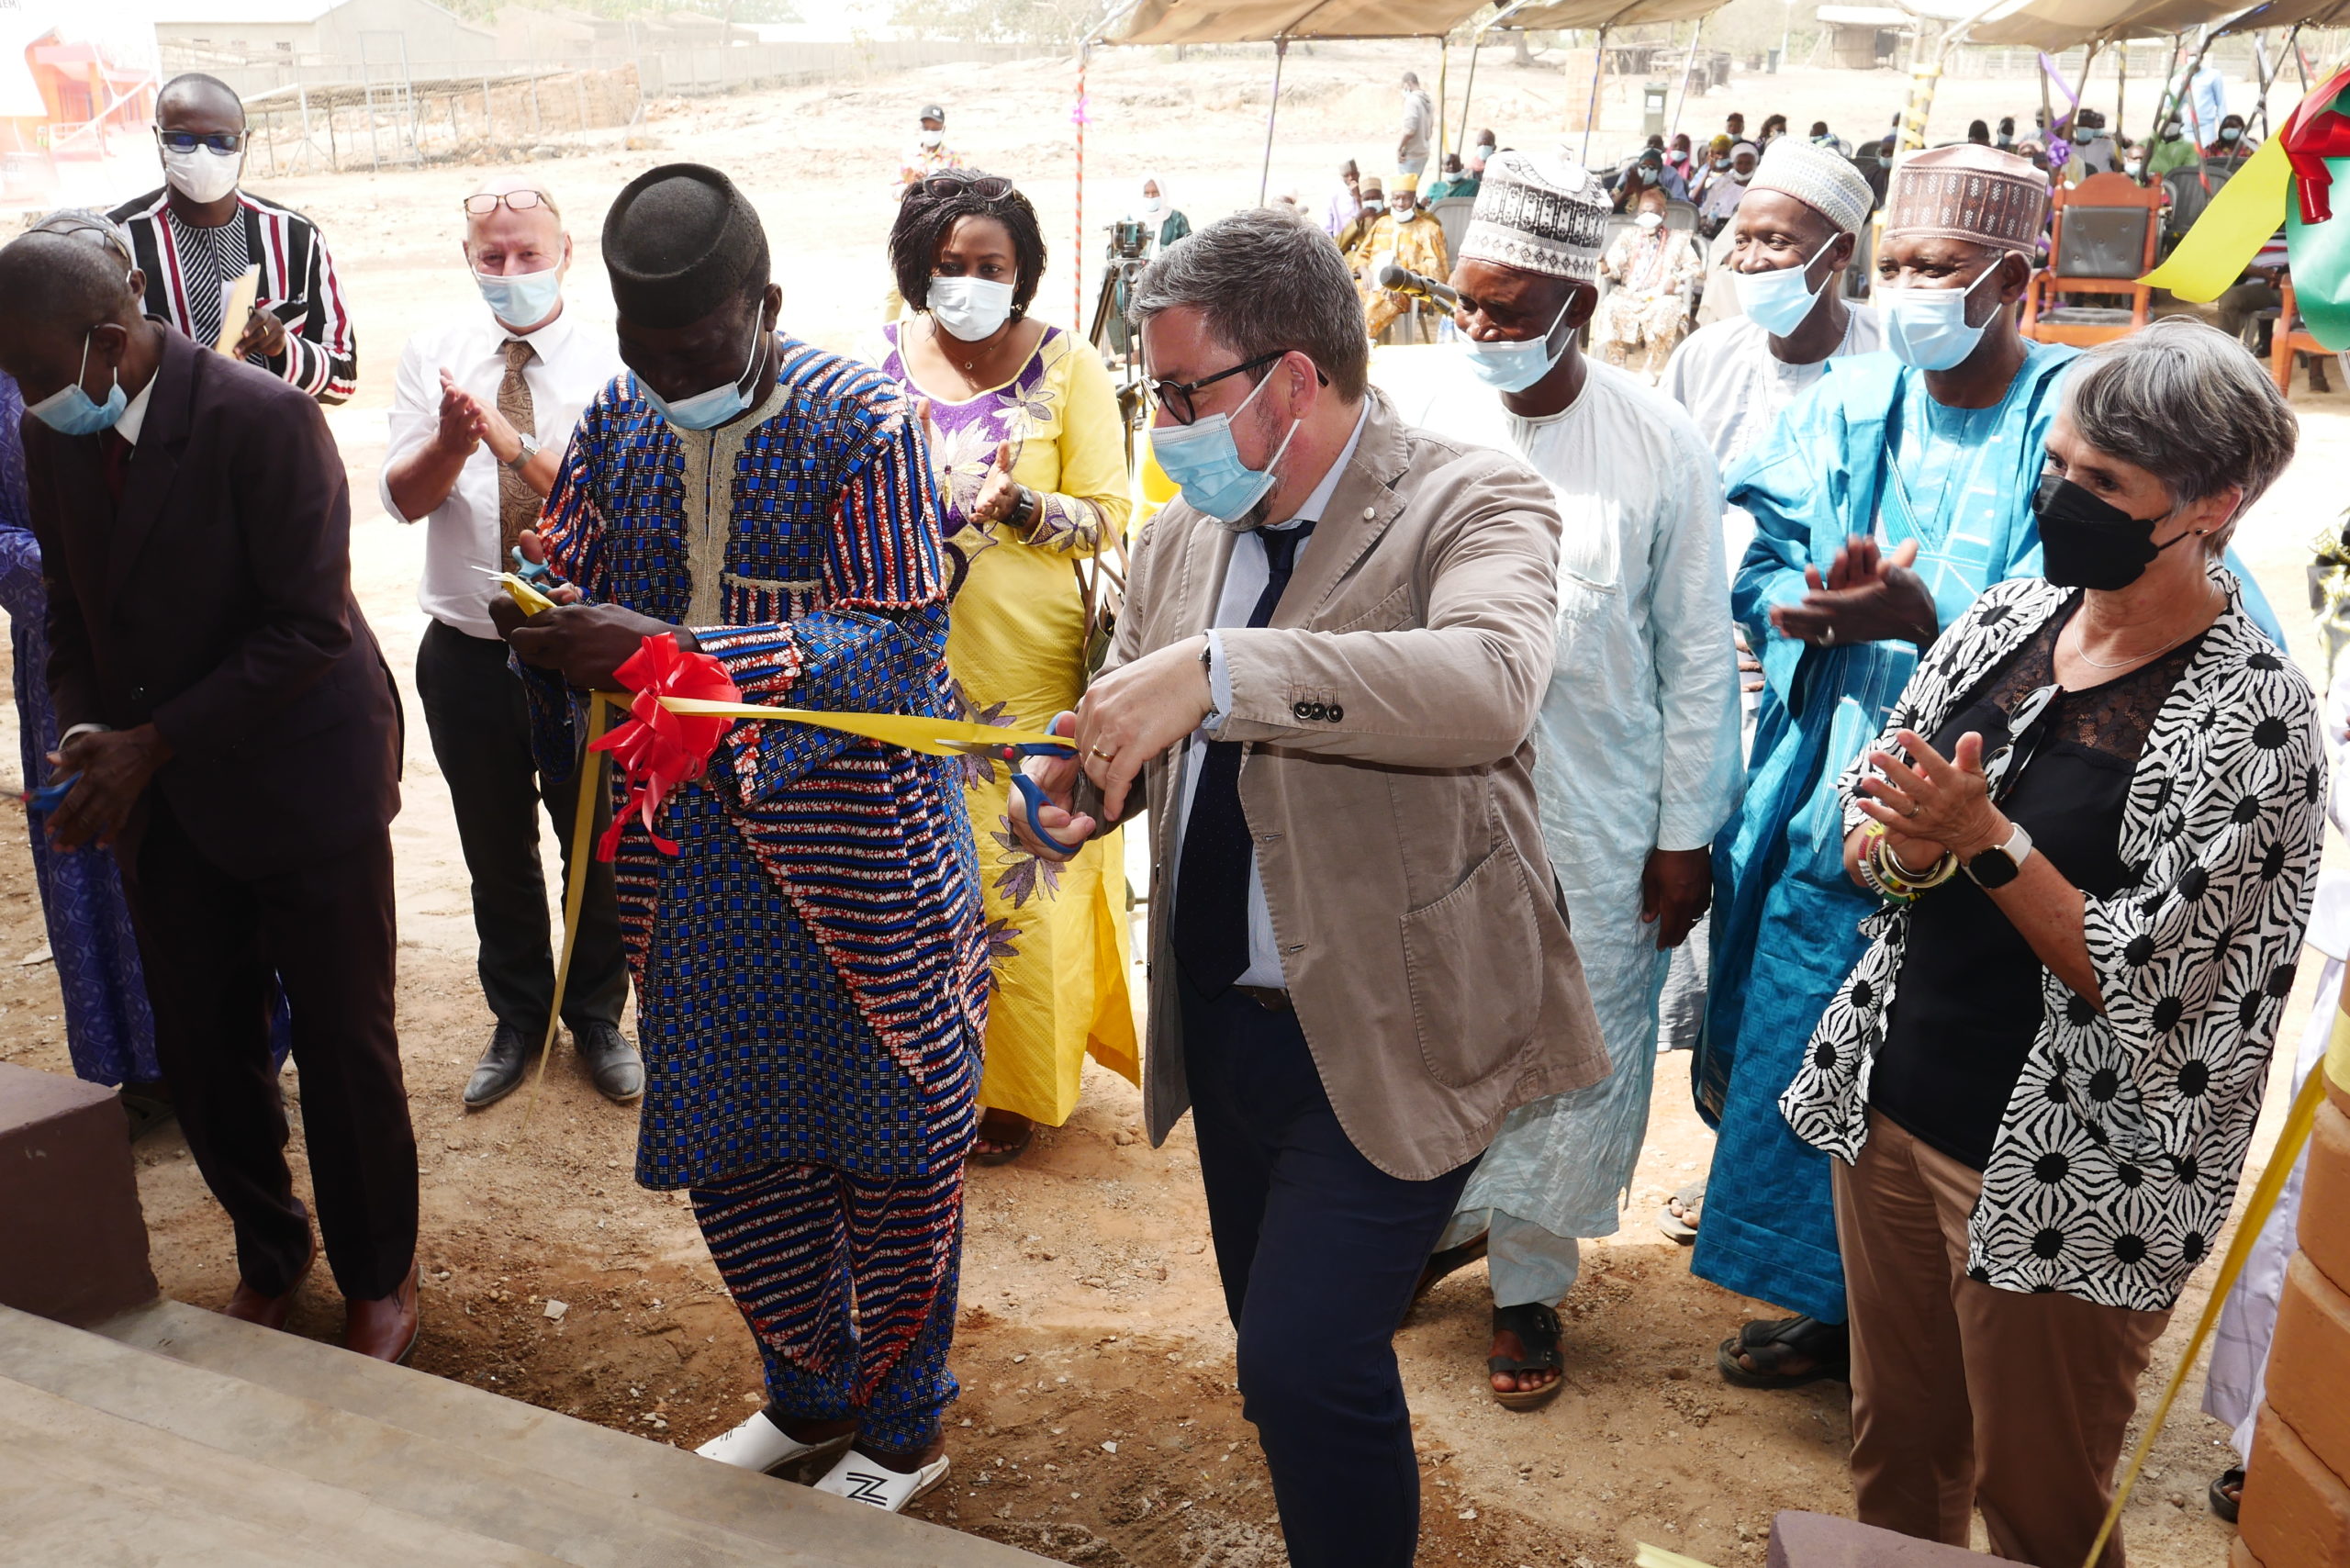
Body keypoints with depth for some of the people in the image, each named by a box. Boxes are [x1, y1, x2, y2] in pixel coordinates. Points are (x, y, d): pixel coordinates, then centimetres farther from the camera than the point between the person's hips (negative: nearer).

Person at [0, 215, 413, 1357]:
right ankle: (269, 1253, 37)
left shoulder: (263, 420, -19)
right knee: (200, 1050, 13)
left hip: (300, 778, -6)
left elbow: (309, 627, -20)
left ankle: (380, 1282, 26)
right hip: (162, 795, 6)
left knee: (344, 1048, 5)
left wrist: (154, 741, -21)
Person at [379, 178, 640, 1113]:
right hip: (468, 653, 3)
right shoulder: (434, 357, 1)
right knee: (496, 855, 17)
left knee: (598, 850, 13)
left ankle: (596, 1019, 36)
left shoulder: (607, 369, -10)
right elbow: (401, 496, -5)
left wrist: (506, 436, -31)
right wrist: (450, 442, -25)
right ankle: (518, 1022, 38)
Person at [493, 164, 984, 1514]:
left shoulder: (862, 423, -13)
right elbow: (565, 581, 16)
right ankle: (810, 1397, 40)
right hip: (690, 858, 6)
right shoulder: (617, 426, 5)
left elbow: (898, 640, -21)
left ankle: (901, 1429, 31)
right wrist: (541, 625, -8)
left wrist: (668, 652, -28)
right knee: (724, 1144, 16)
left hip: (859, 855, -5)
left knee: (894, 1146, 8)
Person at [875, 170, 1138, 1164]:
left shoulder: (1067, 368, -4)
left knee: (1022, 876, 4)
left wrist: (1025, 508, -24)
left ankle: (1015, 1086, 22)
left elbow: (1110, 517, -7)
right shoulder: (877, 359, 5)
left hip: (1026, 678, -3)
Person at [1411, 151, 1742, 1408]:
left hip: (1595, 817, -2)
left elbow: (1698, 654, -3)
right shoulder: (1430, 423, -2)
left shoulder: (1659, 447, -8)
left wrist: (1685, 835, -4)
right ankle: (1443, 1212, 41)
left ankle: (1529, 1281, 29)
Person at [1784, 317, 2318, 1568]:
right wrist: (1898, 844, -15)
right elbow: (1864, 829, 7)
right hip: (1892, 1107, 6)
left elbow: (2152, 986, -19)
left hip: (2067, 1180, -5)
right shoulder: (2007, 617, 2)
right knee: (1895, 1453, 22)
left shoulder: (2253, 714, -16)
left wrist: (1985, 841, -25)